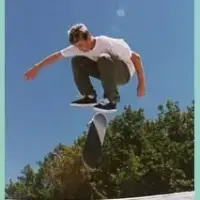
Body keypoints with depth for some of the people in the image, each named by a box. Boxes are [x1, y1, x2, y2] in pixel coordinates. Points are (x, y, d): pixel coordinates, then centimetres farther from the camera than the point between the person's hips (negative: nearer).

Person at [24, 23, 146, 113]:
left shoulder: (108, 43, -30)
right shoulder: (79, 46, -13)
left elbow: (136, 57, -25)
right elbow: (57, 56, -4)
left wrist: (141, 84, -24)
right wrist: (36, 68, -2)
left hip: (124, 72, -6)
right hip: (108, 72, 6)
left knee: (104, 58, -38)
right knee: (77, 60, -11)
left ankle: (111, 100, -27)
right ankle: (89, 96, -9)